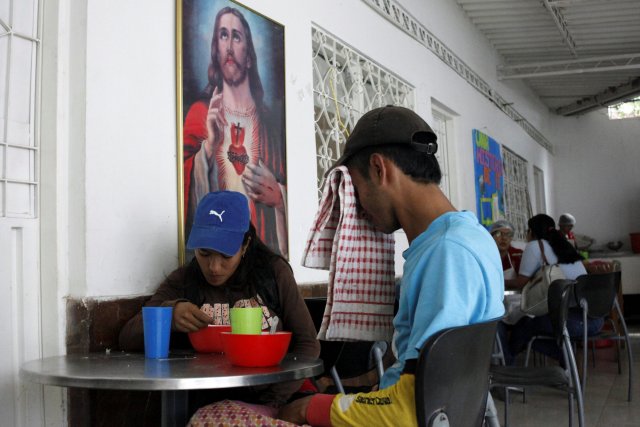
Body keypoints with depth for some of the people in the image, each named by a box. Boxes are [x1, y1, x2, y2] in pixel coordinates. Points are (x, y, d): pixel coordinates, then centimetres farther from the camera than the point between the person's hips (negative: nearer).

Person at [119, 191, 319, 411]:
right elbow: (127, 339, 1)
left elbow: (307, 344, 2)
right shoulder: (182, 282, 4)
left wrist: (272, 404, -11)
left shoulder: (274, 272, 1)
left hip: (269, 403, 1)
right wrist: (169, 313, -20)